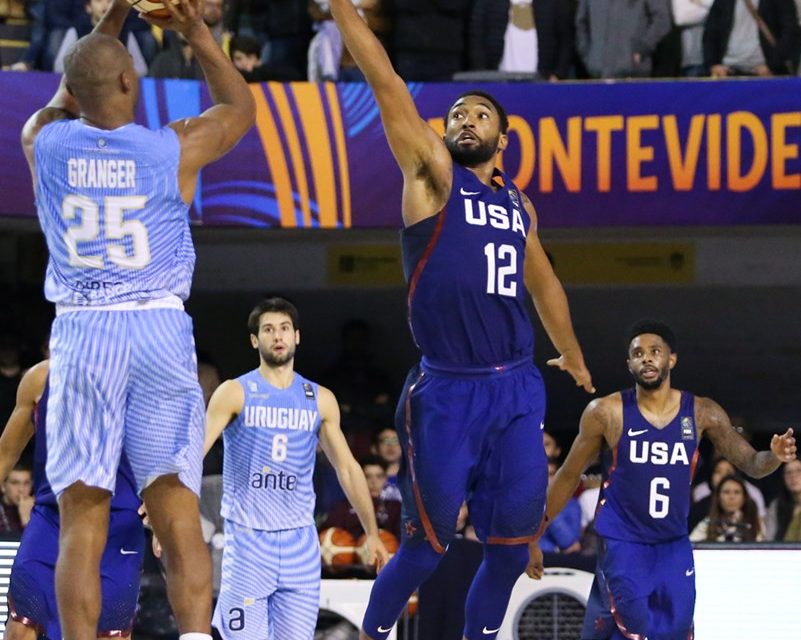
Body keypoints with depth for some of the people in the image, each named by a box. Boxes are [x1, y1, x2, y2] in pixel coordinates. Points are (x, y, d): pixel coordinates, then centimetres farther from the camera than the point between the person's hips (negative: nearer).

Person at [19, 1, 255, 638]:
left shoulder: (45, 145, 3)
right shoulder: (174, 148, -1)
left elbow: (69, 98, 28)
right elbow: (240, 107, 20)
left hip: (79, 334, 1)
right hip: (160, 330, -1)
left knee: (82, 520, 2)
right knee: (178, 514, -3)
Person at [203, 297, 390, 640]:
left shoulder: (320, 400, 9)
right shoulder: (234, 393, -1)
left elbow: (347, 468, 14)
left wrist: (372, 533, 11)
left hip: (299, 541, 3)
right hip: (247, 538, -3)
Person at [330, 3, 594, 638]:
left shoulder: (518, 203, 15)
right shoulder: (433, 175, 1)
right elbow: (386, 82, -7)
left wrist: (572, 353, 41)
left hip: (518, 389, 5)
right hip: (447, 393, -5)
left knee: (512, 544, 4)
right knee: (428, 544, -1)